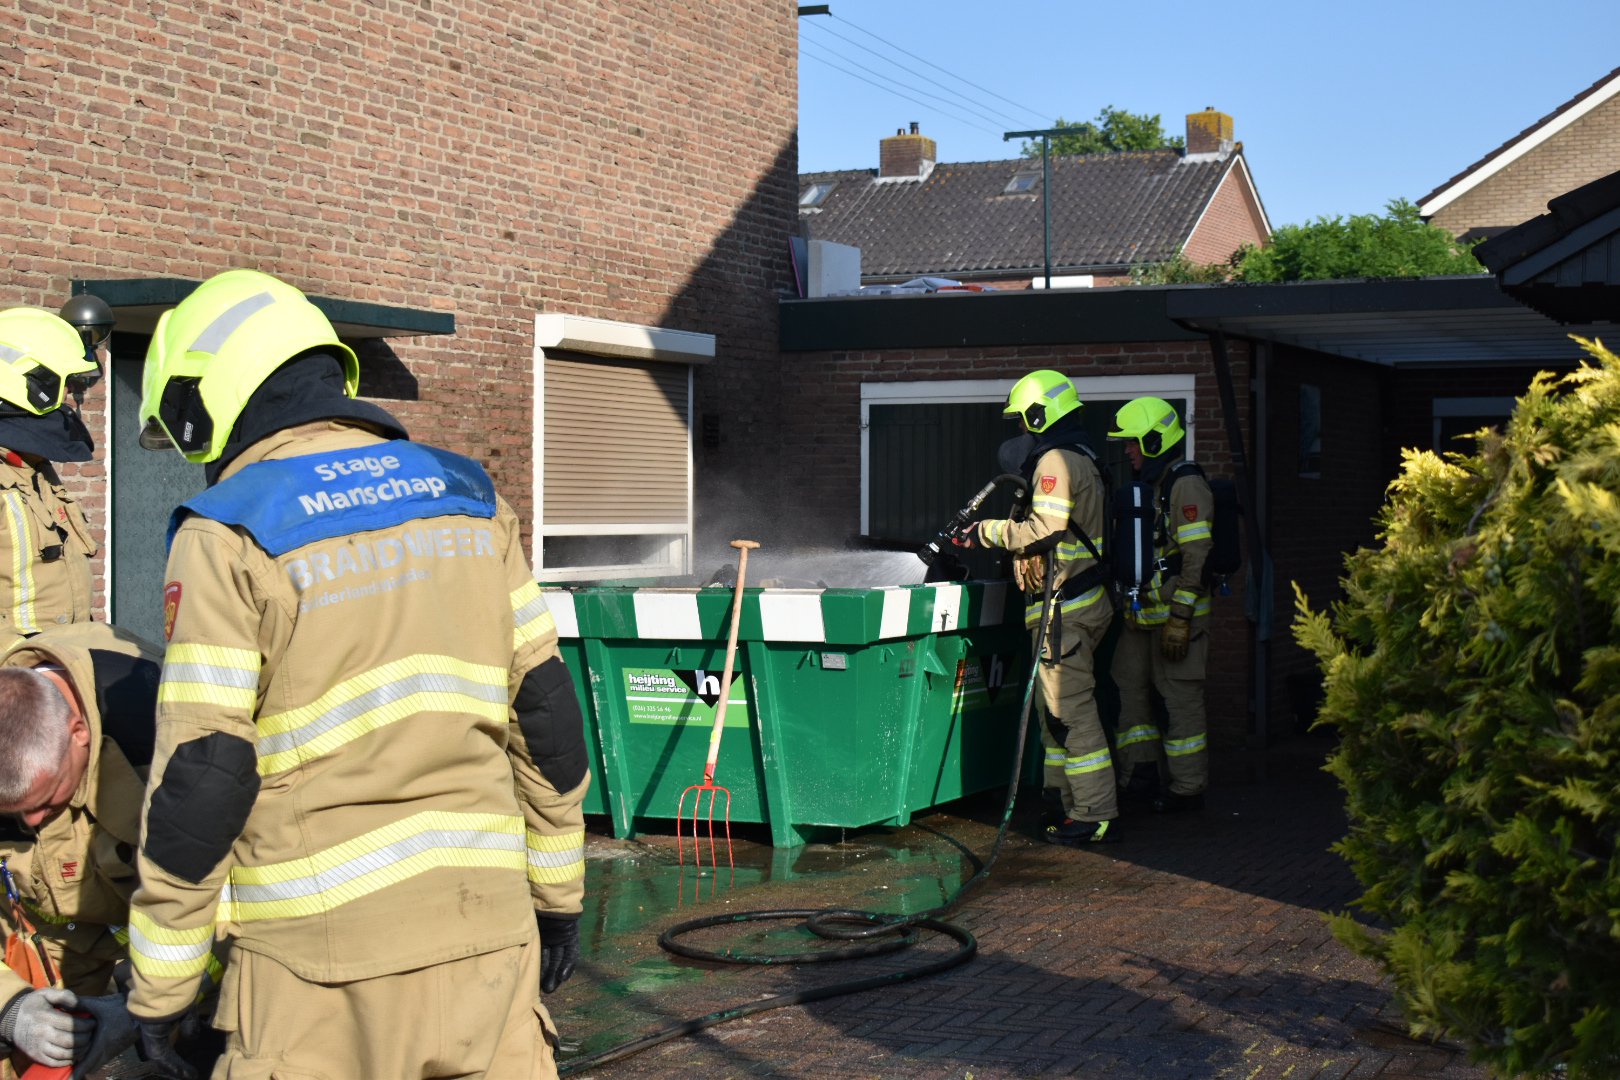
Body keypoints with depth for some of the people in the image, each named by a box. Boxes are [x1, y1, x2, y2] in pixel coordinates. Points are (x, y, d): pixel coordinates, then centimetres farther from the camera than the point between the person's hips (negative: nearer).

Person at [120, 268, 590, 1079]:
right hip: (484, 920, 4)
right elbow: (543, 707, 10)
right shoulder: (466, 497, 9)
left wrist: (157, 990, -1)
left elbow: (202, 772, -9)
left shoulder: (228, 534, -6)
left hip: (326, 944, -4)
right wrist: (558, 890, 19)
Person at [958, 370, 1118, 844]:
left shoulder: (1056, 460, -13)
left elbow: (1045, 531, -21)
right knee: (1058, 707, 15)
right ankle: (1074, 803, 19)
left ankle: (1096, 814, -7)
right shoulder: (1082, 459, 19)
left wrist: (989, 532, -10)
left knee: (1070, 708, -9)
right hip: (1083, 598, 11)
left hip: (1063, 606, -11)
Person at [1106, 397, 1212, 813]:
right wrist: (1130, 606, 22)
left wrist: (1180, 618, -22)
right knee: (1129, 684, 11)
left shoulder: (1186, 486, -13)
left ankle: (1187, 788, 4)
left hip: (1176, 612, -9)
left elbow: (1197, 557, -19)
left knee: (1181, 696, -3)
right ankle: (1143, 771, 20)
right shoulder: (1146, 486, 17)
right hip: (1143, 614, 10)